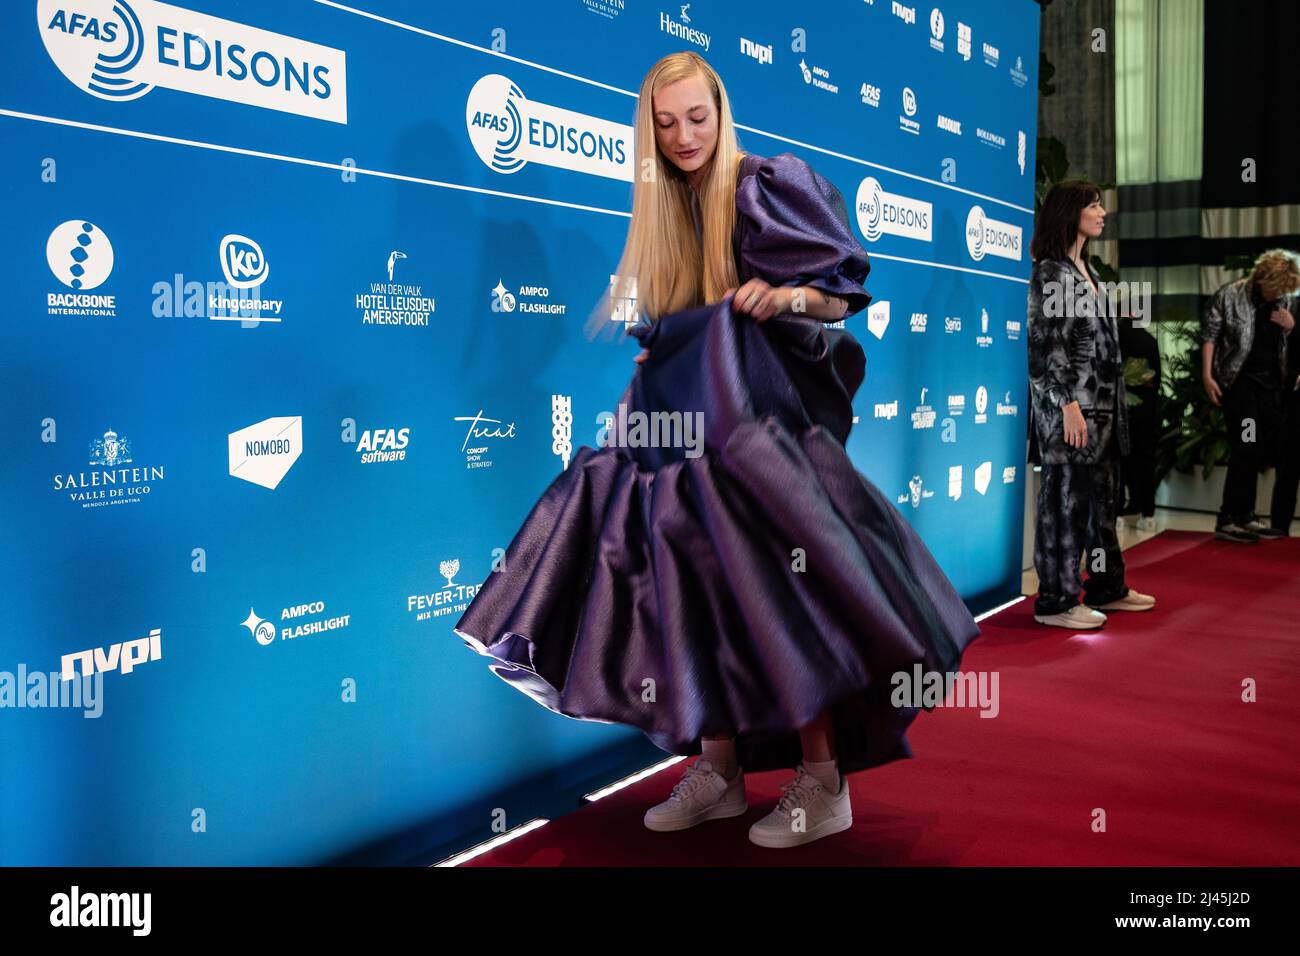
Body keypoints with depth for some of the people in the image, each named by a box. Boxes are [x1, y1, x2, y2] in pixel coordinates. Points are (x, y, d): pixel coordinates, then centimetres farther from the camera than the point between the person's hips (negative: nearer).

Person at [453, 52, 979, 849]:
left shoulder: (770, 185, -5)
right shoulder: (665, 210, 15)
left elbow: (842, 295, -8)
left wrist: (792, 296, -26)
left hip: (765, 409, -6)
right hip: (688, 414, 7)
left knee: (770, 585, -12)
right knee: (697, 586, 2)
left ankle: (823, 782, -1)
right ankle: (719, 770, 12)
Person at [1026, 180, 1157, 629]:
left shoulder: (1087, 270, 16)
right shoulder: (1049, 272, -10)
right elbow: (1046, 345, -16)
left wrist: (1113, 402, 18)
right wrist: (1068, 404, -21)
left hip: (1103, 402, 9)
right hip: (1068, 403, -9)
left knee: (1102, 496, 14)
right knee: (1065, 499, -3)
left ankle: (1106, 587, 25)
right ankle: (1056, 601, 6)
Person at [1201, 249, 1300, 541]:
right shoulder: (1229, 295, -6)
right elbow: (1209, 335, -4)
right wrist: (1207, 375, -10)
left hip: (1271, 380, 5)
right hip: (1239, 379, -5)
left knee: (1262, 450, 6)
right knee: (1246, 447, -9)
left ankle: (1243, 516, 15)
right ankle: (1228, 519, -3)